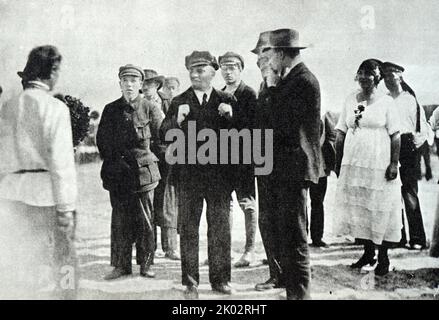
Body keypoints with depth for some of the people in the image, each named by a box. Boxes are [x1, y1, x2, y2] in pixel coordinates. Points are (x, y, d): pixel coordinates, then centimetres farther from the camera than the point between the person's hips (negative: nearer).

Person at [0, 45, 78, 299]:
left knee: (26, 259, 16)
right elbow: (61, 160, -14)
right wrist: (66, 207, -13)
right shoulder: (54, 107, -8)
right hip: (46, 191, -6)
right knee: (64, 258, 5)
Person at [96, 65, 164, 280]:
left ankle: (145, 264, 14)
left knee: (145, 220, 2)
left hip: (144, 172, -2)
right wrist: (113, 160, 4)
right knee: (120, 221, 4)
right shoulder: (111, 110, 7)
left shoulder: (149, 109, 1)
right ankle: (121, 265, 13)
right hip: (117, 173, 2)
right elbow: (101, 141, 12)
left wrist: (144, 156, 6)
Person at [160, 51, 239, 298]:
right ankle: (191, 282, 12)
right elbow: (164, 134, -2)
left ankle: (221, 279, 18)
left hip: (220, 173, 0)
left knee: (221, 227, 7)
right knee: (188, 228, 3)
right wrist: (177, 119, -19)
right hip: (189, 173, 0)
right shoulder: (179, 102, 7)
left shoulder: (227, 100, 6)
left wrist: (230, 116, -16)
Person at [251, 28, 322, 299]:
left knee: (292, 233, -5)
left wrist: (272, 87, -18)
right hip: (271, 166, 10)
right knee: (269, 226, 19)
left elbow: (283, 125, -23)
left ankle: (299, 290, 4)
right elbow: (262, 119, 16)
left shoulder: (304, 81, -15)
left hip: (292, 167, -9)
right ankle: (280, 275, 36)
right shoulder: (279, 81, 12)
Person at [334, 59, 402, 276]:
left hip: (379, 166, -4)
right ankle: (368, 253, 21)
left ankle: (383, 257, 8)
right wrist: (338, 161, 6)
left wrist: (394, 162, -12)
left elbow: (395, 135, -4)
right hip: (352, 164, 4)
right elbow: (341, 134, 11)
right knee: (358, 208, 8)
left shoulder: (386, 102, -1)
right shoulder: (350, 101, 10)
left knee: (381, 209, -1)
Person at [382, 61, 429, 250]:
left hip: (406, 149, -4)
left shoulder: (410, 100, 3)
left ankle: (417, 238, -2)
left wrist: (418, 140, -15)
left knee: (409, 193, -6)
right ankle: (398, 236, 14)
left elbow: (424, 127, 1)